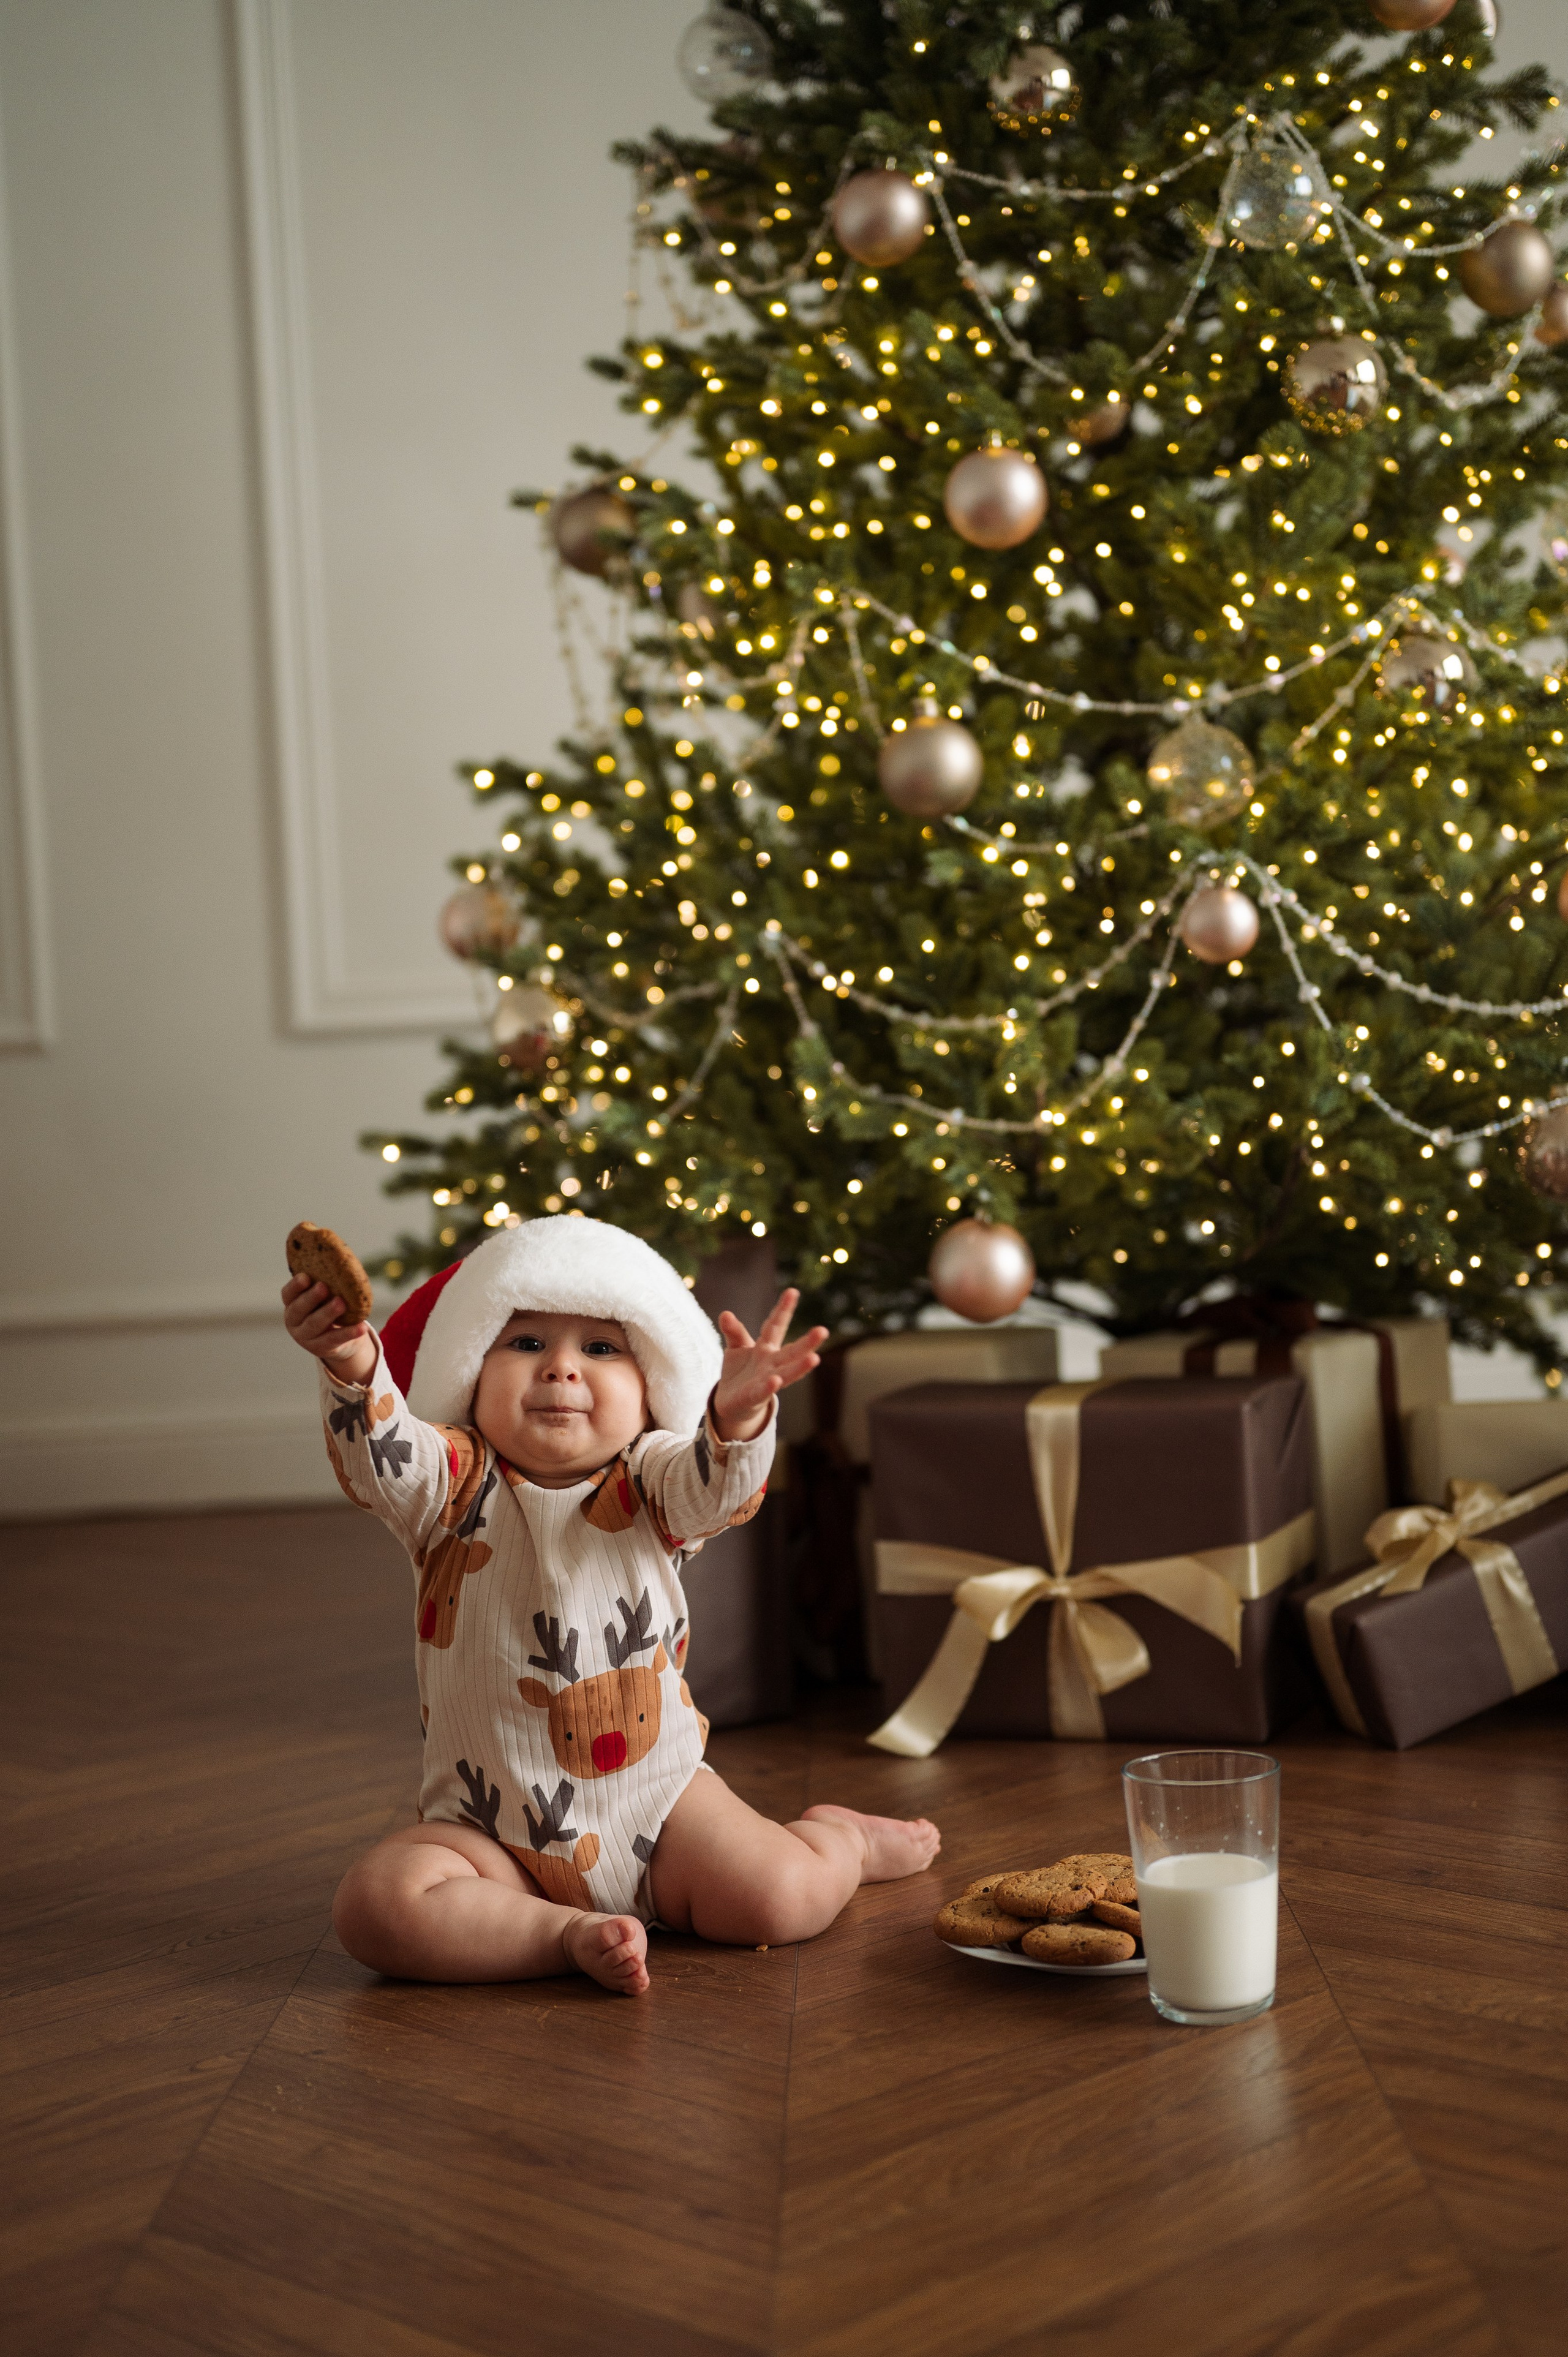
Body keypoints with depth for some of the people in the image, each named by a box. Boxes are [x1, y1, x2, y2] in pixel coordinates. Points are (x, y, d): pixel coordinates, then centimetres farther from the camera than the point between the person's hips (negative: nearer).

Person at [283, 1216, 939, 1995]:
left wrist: (735, 1415, -49)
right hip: (492, 1834, -1)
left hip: (658, 1799, 1)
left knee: (784, 1899, -16)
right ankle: (568, 1933, -12)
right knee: (376, 1908, -26)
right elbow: (381, 1462, -26)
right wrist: (353, 1368, -47)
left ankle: (839, 1839, 19)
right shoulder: (457, 1487, -5)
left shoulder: (646, 1484, -3)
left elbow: (712, 1485, -25)